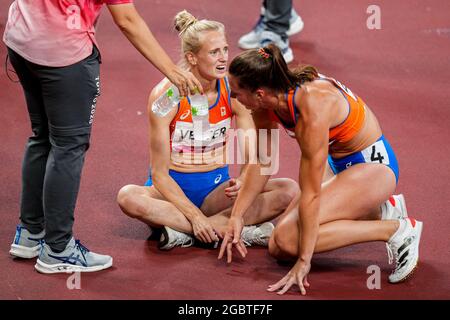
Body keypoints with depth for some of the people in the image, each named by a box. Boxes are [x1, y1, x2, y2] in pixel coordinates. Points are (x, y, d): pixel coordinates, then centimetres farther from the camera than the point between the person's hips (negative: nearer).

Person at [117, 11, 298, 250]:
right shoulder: (166, 95, -16)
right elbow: (159, 173, -15)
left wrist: (242, 182, -29)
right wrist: (195, 216, -25)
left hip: (215, 186, 3)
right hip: (173, 187, -3)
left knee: (289, 190, -21)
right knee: (128, 197, -36)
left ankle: (185, 232, -28)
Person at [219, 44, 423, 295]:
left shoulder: (312, 108, -34)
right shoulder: (266, 103, -11)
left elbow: (311, 194, -30)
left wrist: (304, 261, -26)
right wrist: (237, 216, 5)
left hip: (373, 165, -9)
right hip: (338, 164, 9)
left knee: (287, 240, -23)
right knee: (278, 248, 2)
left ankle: (397, 230, -14)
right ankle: (381, 211, 13)